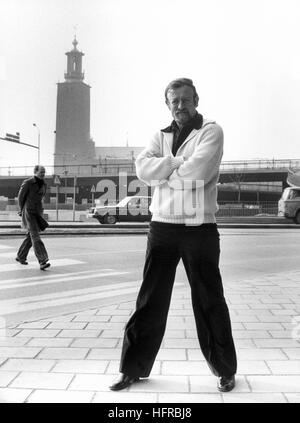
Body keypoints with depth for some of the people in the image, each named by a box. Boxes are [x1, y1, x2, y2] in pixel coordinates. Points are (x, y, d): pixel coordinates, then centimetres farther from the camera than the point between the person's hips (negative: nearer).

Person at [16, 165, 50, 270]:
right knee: (35, 237, -14)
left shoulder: (44, 184, 8)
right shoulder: (27, 183, -11)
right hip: (29, 212, -7)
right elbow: (20, 197, 0)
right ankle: (42, 262, -21)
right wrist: (22, 210, 12)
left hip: (38, 212, 7)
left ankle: (20, 256, 33)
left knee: (30, 236, 14)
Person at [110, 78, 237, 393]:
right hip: (162, 227, 4)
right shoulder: (160, 136, 13)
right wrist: (180, 161, -14)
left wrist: (164, 172, -5)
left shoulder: (211, 131, -1)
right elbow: (143, 169, -6)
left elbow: (198, 170, -18)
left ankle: (225, 370, 25)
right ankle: (134, 368, 22)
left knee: (209, 303, 8)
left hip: (199, 228, -3)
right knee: (150, 300, 9)